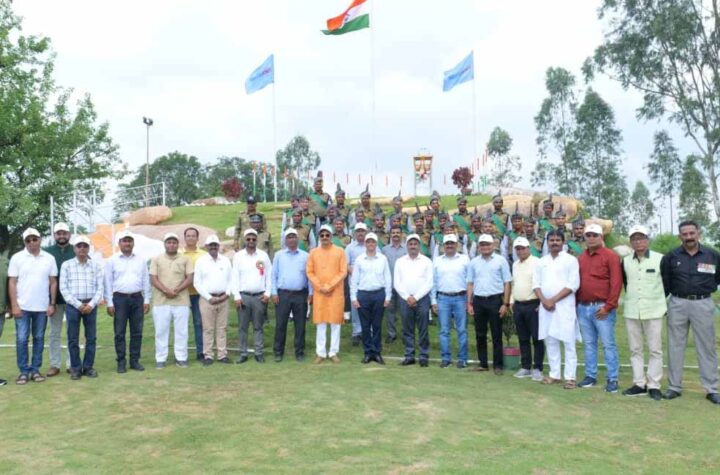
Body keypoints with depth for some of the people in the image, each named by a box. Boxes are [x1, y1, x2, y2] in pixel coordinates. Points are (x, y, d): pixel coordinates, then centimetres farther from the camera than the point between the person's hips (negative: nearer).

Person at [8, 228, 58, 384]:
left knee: (39, 339, 8)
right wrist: (14, 305, -7)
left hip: (42, 307, 1)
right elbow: (12, 283, -1)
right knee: (21, 339, 0)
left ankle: (35, 370, 16)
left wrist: (52, 304, 1)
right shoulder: (17, 258, -1)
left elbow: (53, 282, 6)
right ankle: (24, 371, 9)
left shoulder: (49, 258, 3)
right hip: (22, 307, -1)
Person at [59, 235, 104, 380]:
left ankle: (88, 367, 15)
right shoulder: (66, 265, 2)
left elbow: (100, 287, 4)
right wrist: (78, 304, -10)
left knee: (91, 338, 5)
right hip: (73, 305, -1)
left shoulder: (96, 265, 6)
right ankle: (75, 368, 12)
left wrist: (91, 304, -9)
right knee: (73, 339, 3)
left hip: (91, 305, 1)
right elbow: (63, 288, -2)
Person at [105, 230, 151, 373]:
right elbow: (108, 282, 0)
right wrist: (109, 303, -5)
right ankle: (121, 362, 9)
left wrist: (147, 300, 4)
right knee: (119, 333, 1)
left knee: (137, 332, 6)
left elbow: (146, 281, 9)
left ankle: (135, 360, 14)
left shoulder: (140, 260, 9)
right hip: (119, 298, -2)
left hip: (137, 298, 2)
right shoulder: (112, 260, 2)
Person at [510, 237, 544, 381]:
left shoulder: (537, 263, -9)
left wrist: (541, 303, -18)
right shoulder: (515, 264, 15)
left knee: (537, 338, -1)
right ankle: (525, 367, 19)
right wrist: (512, 301, 16)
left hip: (533, 305, -7)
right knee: (523, 338, 12)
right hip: (518, 305, 7)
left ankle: (537, 368, 6)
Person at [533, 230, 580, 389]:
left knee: (568, 343, -3)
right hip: (545, 307, 5)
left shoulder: (570, 260, -2)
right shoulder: (541, 262, 13)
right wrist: (544, 301, -8)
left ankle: (570, 377, 0)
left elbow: (573, 285, -10)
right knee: (550, 342, 8)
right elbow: (536, 283, 9)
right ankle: (554, 375, 16)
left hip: (564, 306, -5)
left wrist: (553, 300, -13)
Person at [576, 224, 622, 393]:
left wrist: (608, 307, -13)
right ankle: (590, 376, 19)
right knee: (588, 344, 11)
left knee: (608, 344, -2)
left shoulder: (610, 256, -3)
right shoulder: (581, 258, 14)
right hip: (583, 307, 5)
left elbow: (616, 283, -9)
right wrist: (576, 304, 8)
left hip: (602, 308, -5)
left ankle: (612, 379, 5)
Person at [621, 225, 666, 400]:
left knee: (655, 349, 0)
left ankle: (654, 386, 7)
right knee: (635, 349, 8)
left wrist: (663, 302, 3)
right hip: (631, 311, 4)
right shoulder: (625, 261, 7)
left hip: (654, 310, -3)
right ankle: (639, 384, 16)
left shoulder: (660, 259, -3)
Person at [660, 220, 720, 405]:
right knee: (675, 346, 6)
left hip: (703, 304, -1)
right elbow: (664, 282, 5)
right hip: (677, 304, 1)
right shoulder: (671, 257, 0)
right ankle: (674, 387, 15)